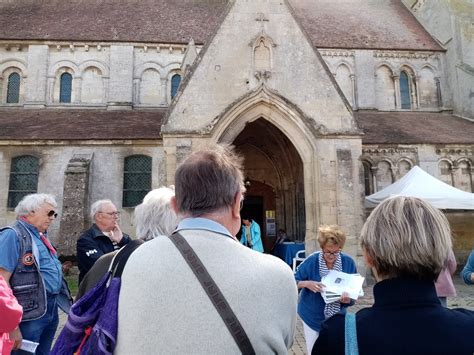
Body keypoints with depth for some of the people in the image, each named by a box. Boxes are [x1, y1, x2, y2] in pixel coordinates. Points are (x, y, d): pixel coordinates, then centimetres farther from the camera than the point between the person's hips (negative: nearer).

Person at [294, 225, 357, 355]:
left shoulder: (348, 262, -13)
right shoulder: (312, 261, -18)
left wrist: (348, 299, -27)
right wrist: (307, 283, -30)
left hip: (336, 319, 1)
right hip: (313, 317, -1)